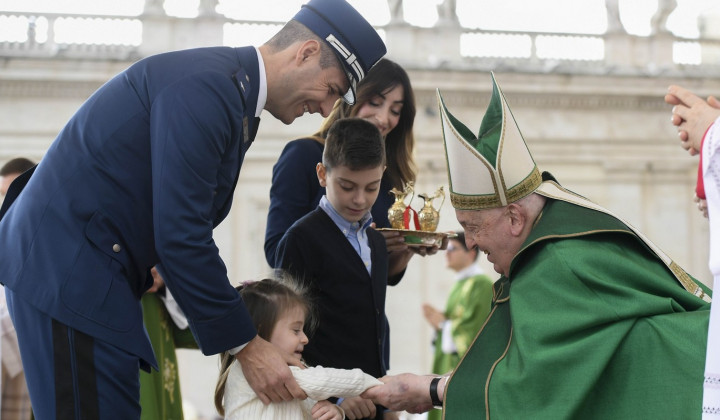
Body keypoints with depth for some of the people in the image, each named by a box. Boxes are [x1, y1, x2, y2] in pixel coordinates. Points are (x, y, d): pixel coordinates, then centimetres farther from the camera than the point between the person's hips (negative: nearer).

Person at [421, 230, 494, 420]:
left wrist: (443, 323, -8)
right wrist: (438, 321, 1)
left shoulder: (481, 284, -12)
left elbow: (475, 328, -20)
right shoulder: (461, 283, 18)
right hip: (451, 364, 10)